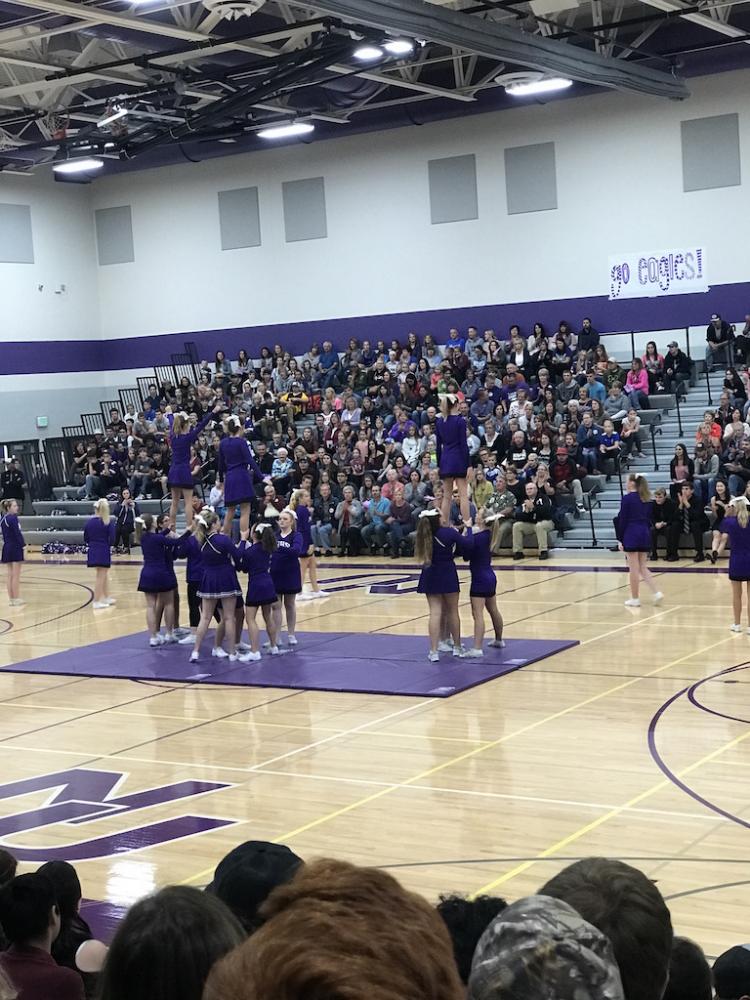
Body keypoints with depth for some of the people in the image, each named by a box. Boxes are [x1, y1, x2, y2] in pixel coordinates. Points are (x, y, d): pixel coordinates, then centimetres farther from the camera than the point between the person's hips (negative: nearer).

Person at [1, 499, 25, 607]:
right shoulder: (13, 518, -16)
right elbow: (17, 533, -17)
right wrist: (23, 544, -12)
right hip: (15, 547, -8)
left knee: (10, 575, 12)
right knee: (16, 576, -2)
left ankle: (11, 599, 15)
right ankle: (16, 599, 0)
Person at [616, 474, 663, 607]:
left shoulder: (627, 498, -9)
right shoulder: (646, 499, 10)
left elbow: (623, 520, -11)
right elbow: (649, 519, 13)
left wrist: (620, 539, -8)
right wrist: (646, 534, 18)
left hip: (631, 534, -7)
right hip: (644, 533, 7)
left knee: (633, 568, 0)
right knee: (642, 567, 13)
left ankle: (635, 598, 6)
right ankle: (656, 593, -1)